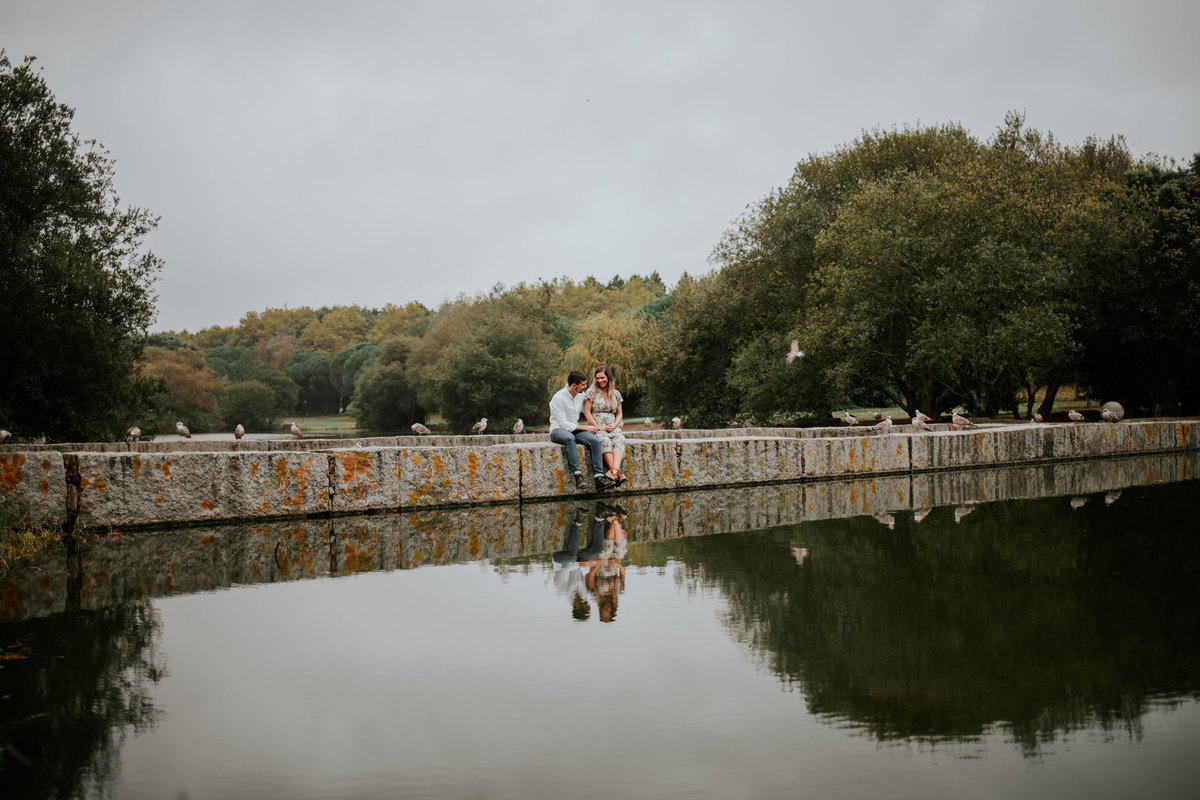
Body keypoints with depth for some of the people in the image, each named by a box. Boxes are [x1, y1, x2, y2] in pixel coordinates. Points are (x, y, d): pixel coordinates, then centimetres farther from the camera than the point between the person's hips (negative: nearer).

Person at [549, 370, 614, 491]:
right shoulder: (558, 398, -16)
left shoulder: (581, 395, 6)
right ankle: (577, 475, -47)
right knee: (569, 438, -42)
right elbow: (564, 424, -18)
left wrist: (594, 424, 11)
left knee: (594, 441, -24)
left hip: (574, 429, 6)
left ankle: (599, 478, -33)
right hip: (558, 430, -6)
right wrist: (585, 428, -16)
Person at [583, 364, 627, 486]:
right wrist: (598, 427, -9)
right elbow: (587, 412, 1)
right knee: (605, 441, -36)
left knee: (620, 440, -32)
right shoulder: (592, 392, 5)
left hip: (613, 428, 3)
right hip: (597, 428, -3)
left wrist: (614, 426, -2)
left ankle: (614, 471, -54)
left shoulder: (616, 394, 17)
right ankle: (617, 472, -50)